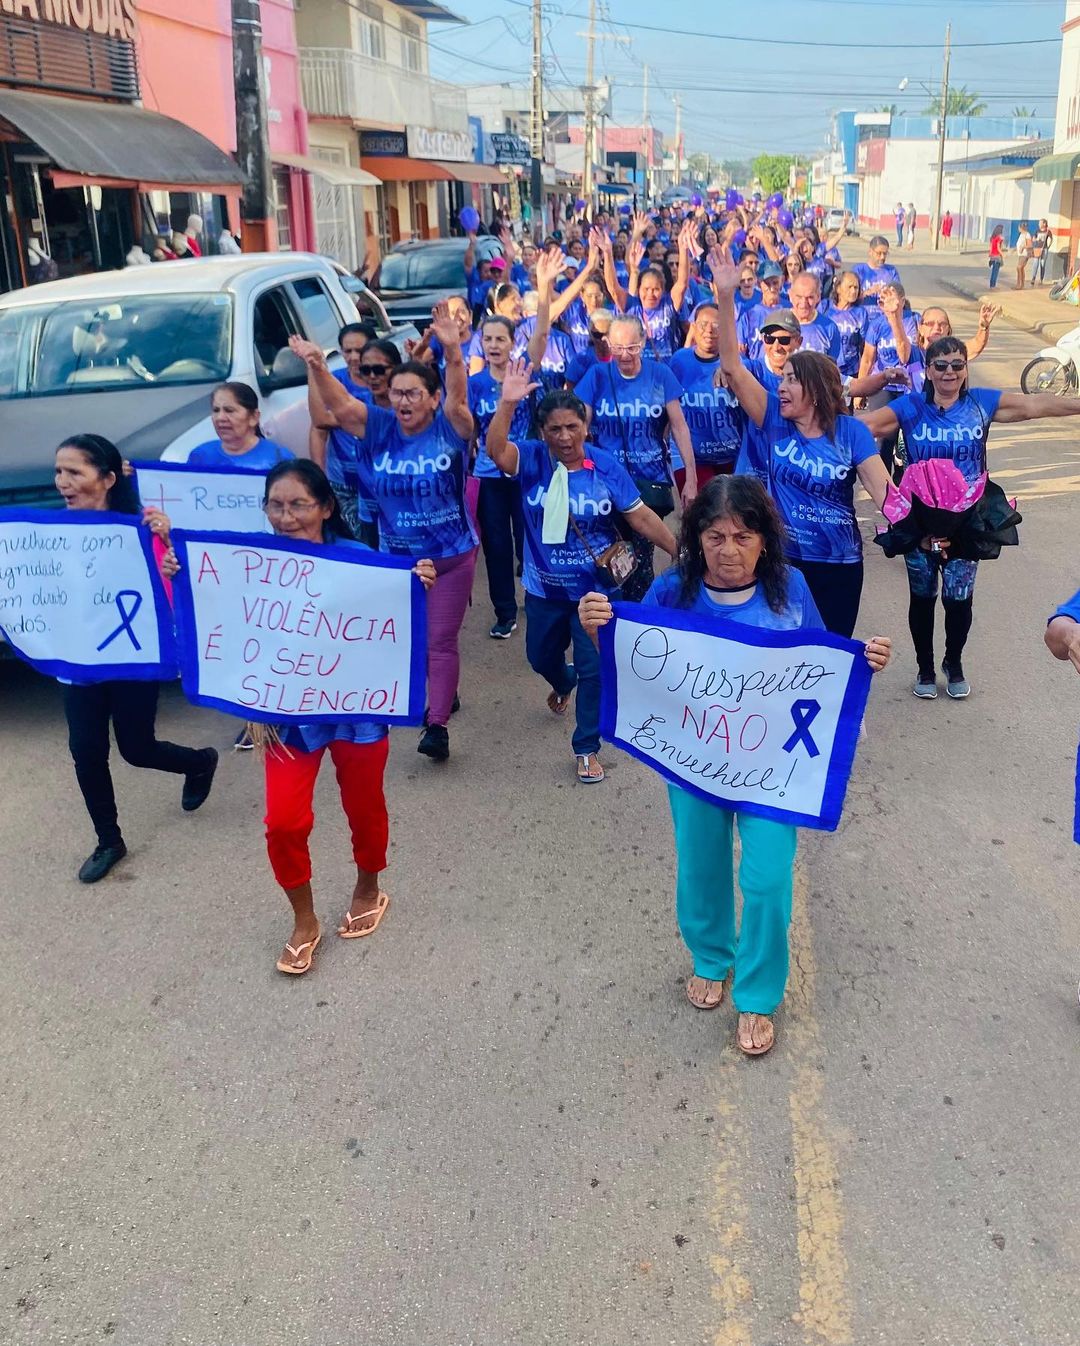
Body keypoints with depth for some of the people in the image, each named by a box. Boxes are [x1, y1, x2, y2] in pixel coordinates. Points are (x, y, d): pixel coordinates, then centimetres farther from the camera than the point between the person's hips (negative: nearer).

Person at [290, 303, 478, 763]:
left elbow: (458, 396, -33)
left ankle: (437, 725, 4)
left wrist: (451, 350, -50)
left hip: (452, 556, -4)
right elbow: (339, 404, -21)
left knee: (440, 641, 1)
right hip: (395, 556, 4)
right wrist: (316, 366, -40)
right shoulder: (378, 427, -6)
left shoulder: (449, 427, -13)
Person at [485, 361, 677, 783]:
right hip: (544, 587, 3)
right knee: (541, 656, 23)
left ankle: (586, 747, 17)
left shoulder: (607, 466, -12)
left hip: (595, 587, -2)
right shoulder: (532, 459, -12)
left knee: (594, 667, 0)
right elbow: (495, 450, -33)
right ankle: (563, 683, 60)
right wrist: (508, 403, -48)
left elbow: (641, 517, -7)